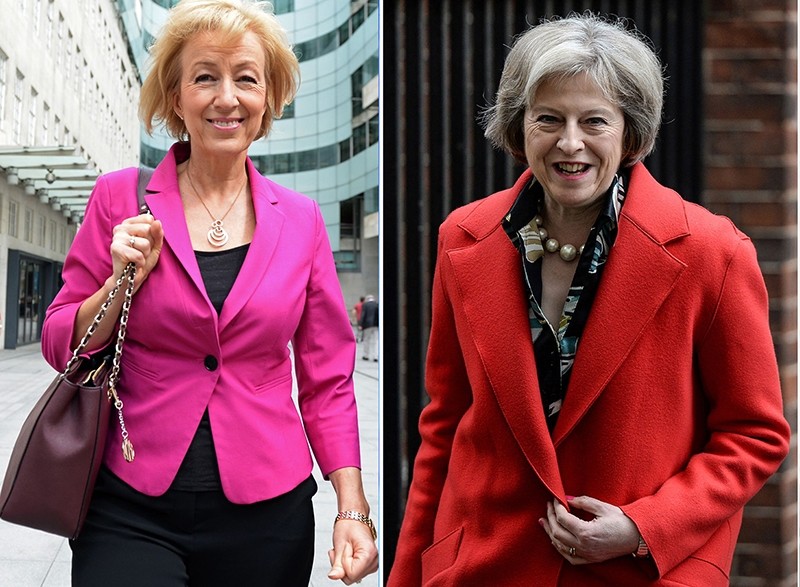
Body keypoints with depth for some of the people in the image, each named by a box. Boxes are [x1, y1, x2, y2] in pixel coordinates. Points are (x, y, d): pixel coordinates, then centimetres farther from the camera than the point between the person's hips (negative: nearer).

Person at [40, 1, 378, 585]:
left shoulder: (300, 220, 3)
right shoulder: (120, 198, 0)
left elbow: (326, 382, 7)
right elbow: (62, 348, 4)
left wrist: (352, 508, -1)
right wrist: (123, 281, -13)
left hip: (267, 514, 2)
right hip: (132, 509, -1)